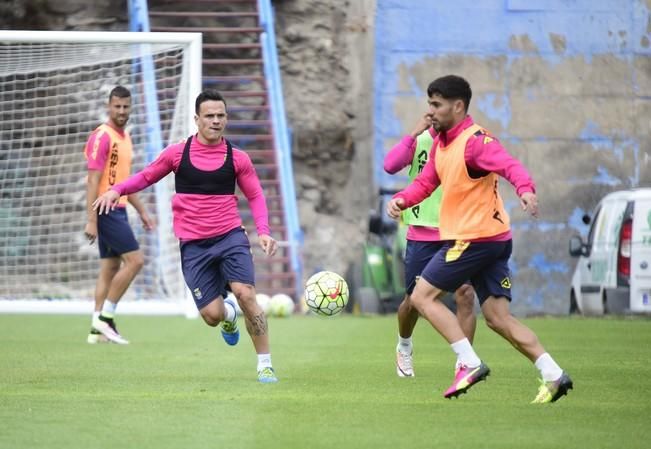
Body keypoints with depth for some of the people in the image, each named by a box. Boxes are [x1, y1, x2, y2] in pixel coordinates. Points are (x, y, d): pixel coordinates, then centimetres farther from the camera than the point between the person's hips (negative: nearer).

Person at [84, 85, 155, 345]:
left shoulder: (124, 137, 16)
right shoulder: (102, 137, -13)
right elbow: (93, 180, -17)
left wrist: (142, 211, 24)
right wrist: (91, 221, -22)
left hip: (118, 209, 9)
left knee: (111, 268, 7)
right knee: (135, 260, -12)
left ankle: (98, 329, 8)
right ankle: (104, 317, -8)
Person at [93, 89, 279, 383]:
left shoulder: (237, 158, 2)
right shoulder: (177, 153, 1)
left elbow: (255, 196, 10)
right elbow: (146, 176, 13)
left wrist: (263, 231, -6)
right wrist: (117, 190, -4)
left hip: (230, 237, 0)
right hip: (193, 246, 0)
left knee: (246, 294, -21)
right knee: (212, 315, -7)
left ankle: (265, 366, -10)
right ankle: (229, 314, 34)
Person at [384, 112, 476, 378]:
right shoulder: (420, 141, -2)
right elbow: (390, 165, -19)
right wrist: (415, 133, -23)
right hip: (421, 234, 0)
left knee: (465, 296, -15)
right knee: (414, 300, 10)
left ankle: (464, 362, -7)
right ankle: (404, 346, 39)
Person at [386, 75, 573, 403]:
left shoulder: (475, 140, -15)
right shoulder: (441, 143, 15)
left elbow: (510, 166, -29)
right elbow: (426, 181, 18)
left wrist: (525, 189, -49)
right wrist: (401, 200, -2)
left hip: (475, 238, -9)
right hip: (493, 241, 9)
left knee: (423, 296, -5)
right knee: (499, 318, 4)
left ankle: (470, 364, -9)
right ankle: (552, 375, -2)